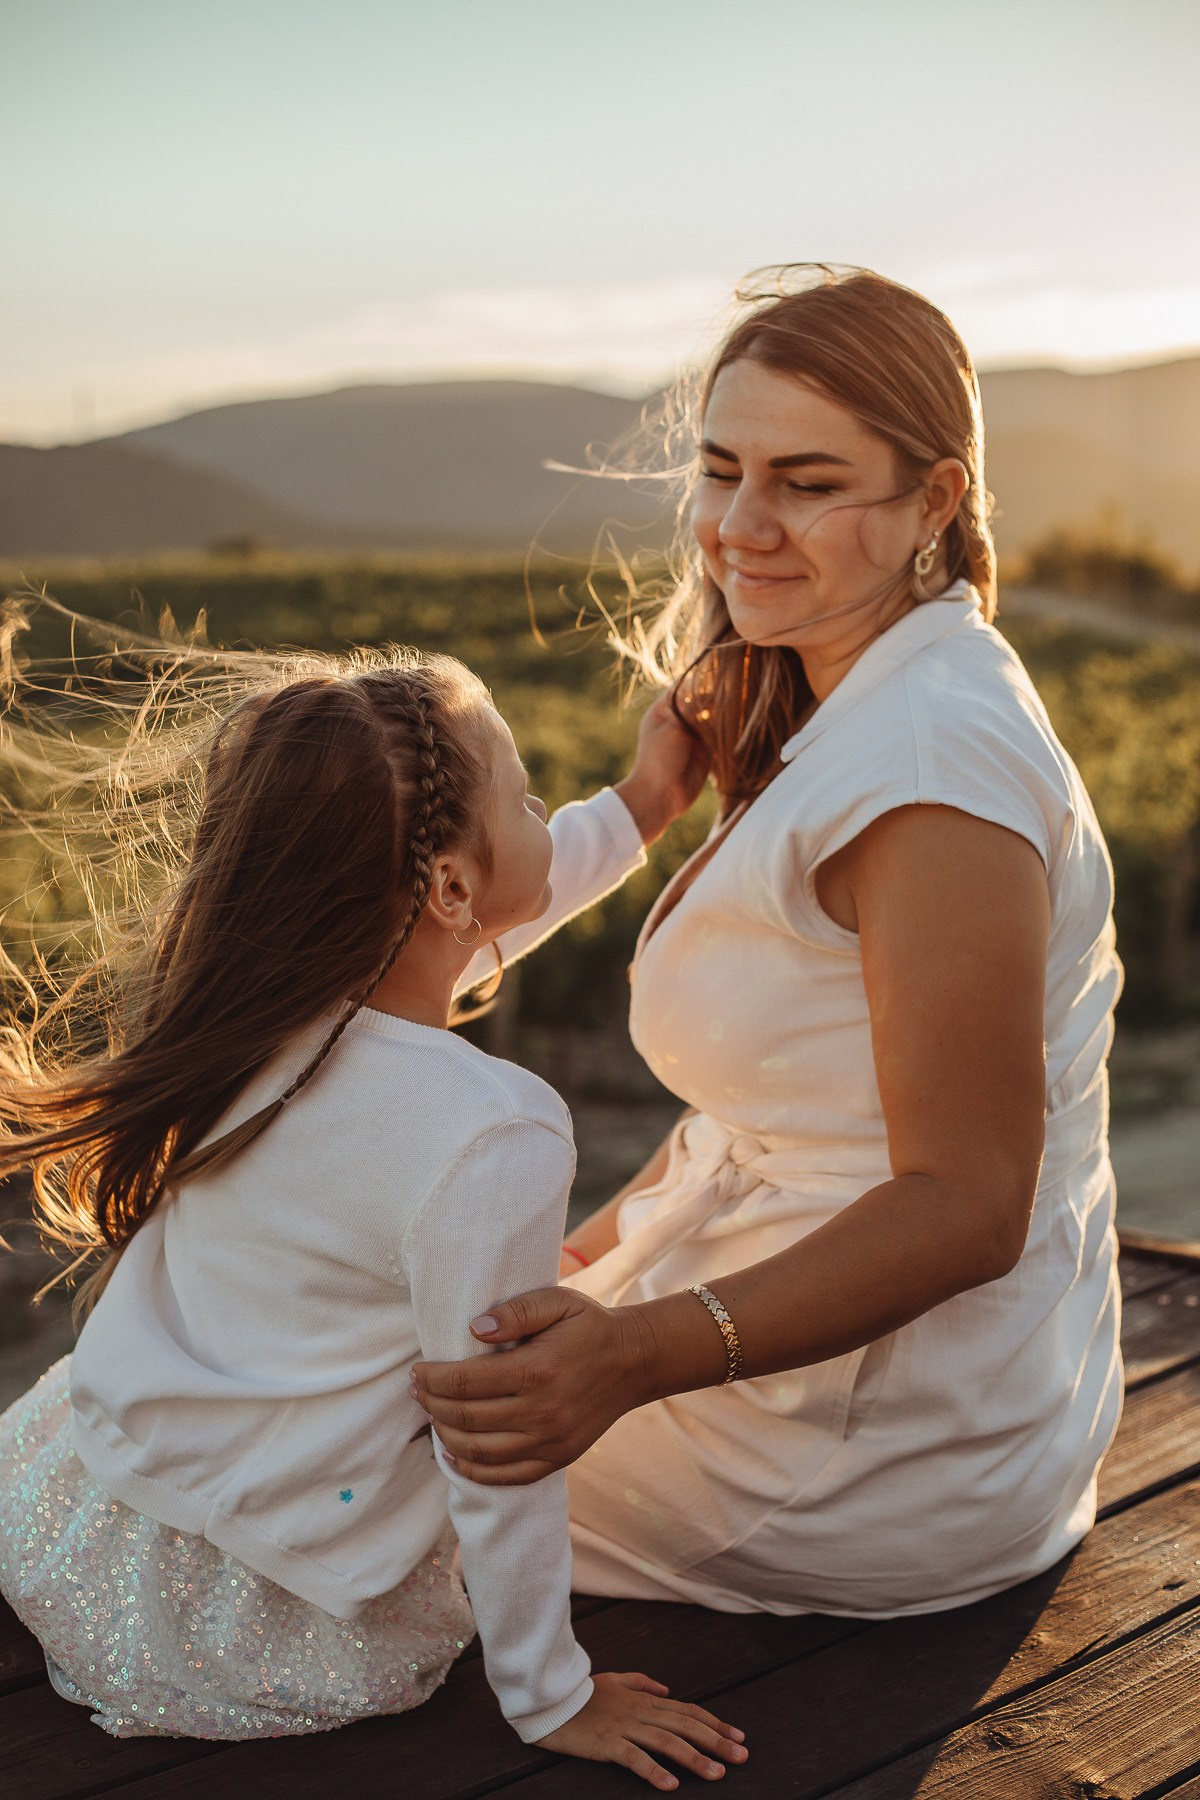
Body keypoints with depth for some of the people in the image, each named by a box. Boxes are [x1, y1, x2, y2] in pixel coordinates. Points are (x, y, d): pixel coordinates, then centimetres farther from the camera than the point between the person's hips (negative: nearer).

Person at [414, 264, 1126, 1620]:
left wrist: (638, 1357, -37)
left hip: (893, 1443, -10)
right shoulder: (849, 716, 6)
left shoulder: (931, 763, -27)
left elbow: (967, 1205, -28)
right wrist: (593, 1251, 11)